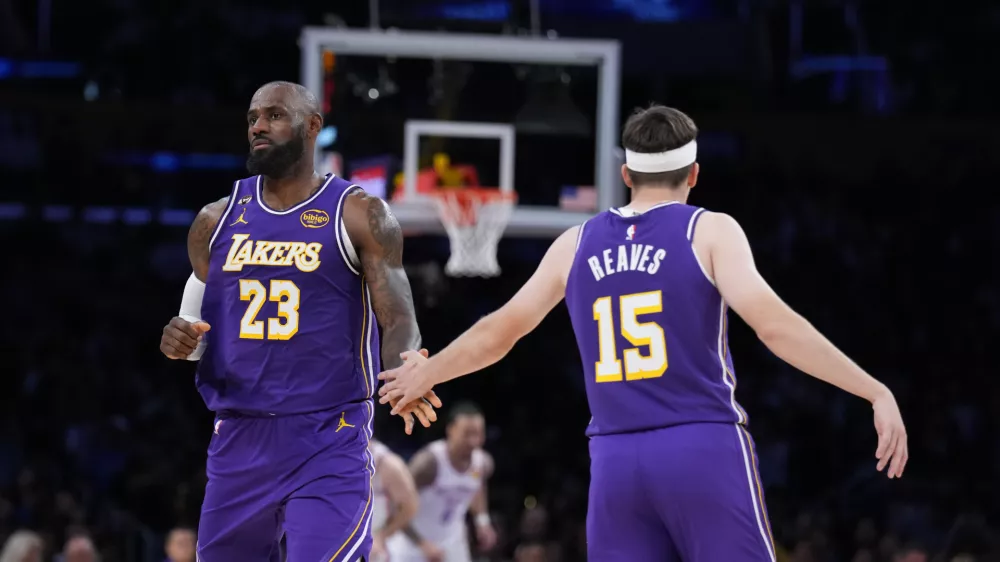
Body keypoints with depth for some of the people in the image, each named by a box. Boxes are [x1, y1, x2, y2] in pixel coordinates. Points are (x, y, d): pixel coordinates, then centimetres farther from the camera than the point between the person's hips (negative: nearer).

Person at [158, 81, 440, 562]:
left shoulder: (359, 215, -2)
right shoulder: (218, 220, 10)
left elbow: (399, 320, -7)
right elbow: (197, 321, 19)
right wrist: (178, 340, -7)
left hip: (329, 445, -5)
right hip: (239, 441, 5)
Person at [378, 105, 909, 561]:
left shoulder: (576, 244, 12)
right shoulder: (709, 231, -1)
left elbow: (498, 331, 23)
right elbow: (772, 322, -15)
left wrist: (424, 373, 41)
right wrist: (876, 393, -16)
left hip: (616, 460, 4)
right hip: (704, 451, -4)